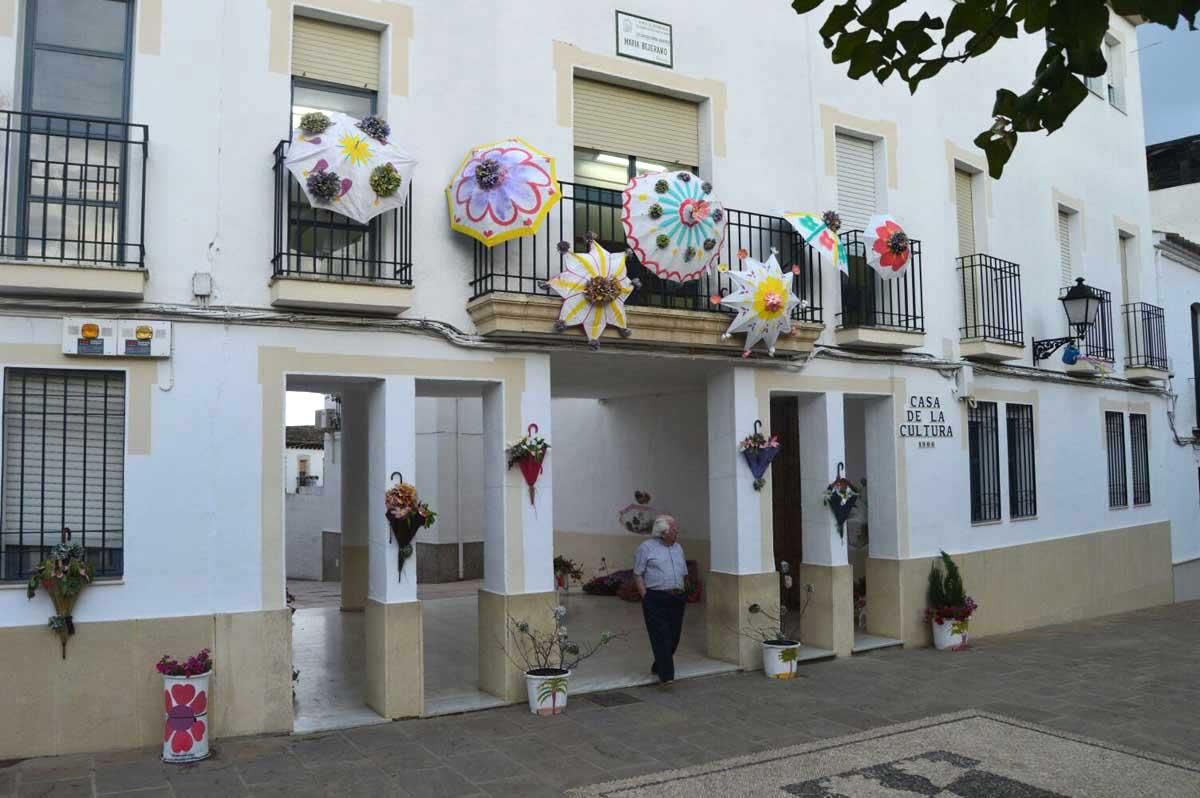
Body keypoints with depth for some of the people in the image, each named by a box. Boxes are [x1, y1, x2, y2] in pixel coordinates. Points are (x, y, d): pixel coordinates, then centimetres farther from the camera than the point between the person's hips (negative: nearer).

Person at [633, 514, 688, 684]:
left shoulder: (678, 548, 17)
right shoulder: (646, 548, -2)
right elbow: (637, 574, -3)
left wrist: (681, 594, 10)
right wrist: (645, 596, -10)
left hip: (677, 598, 6)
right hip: (655, 599, -6)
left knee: (674, 636, 8)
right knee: (661, 637, -10)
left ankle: (658, 667, 27)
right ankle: (666, 675, -9)